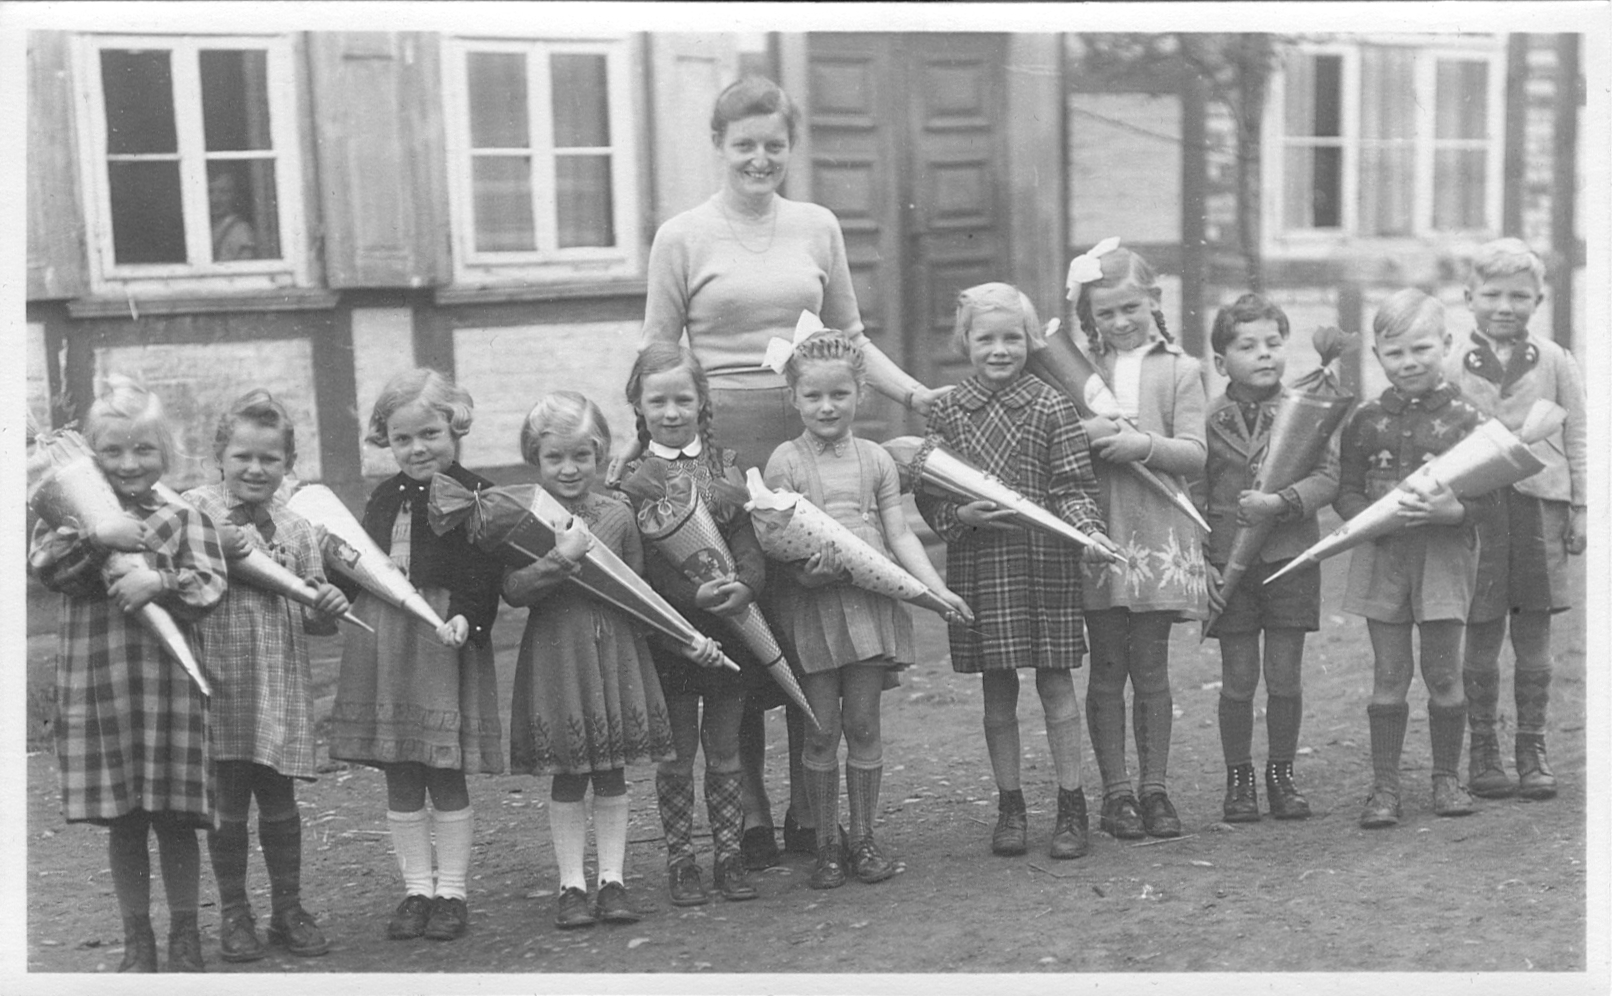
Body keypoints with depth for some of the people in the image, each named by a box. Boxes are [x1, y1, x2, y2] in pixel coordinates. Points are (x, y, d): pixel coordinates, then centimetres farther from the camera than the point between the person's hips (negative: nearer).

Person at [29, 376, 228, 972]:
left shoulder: (182, 516, 4)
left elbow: (210, 584, -6)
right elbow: (42, 565, -8)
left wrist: (159, 580, -24)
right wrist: (98, 540, -22)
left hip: (167, 681, -1)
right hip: (96, 683, 2)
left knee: (174, 818, 5)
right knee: (122, 822, 10)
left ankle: (185, 937, 20)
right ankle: (137, 940, 22)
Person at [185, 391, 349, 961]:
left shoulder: (296, 528, 8)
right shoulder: (196, 510, -2)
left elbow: (310, 613, 11)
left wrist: (328, 608, -10)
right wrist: (218, 549, -24)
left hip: (280, 683, 2)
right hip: (219, 679, -2)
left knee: (278, 799, 10)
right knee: (228, 802, 6)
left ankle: (289, 910, 22)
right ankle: (233, 915, 20)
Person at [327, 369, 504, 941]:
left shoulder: (473, 496, -6)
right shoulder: (384, 498, 14)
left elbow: (483, 576, -13)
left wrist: (465, 619, -28)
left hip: (443, 642, -6)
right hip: (380, 645, 6)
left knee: (446, 778, 2)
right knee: (399, 781, 10)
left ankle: (451, 893, 14)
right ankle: (417, 890, 21)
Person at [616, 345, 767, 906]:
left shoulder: (726, 466, 5)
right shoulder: (635, 476, -4)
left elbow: (748, 537, -1)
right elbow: (641, 559, -11)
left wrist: (745, 585, -21)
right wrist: (694, 595, -25)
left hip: (729, 623, 3)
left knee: (724, 750, 12)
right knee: (677, 754, 6)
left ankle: (729, 854, 23)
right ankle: (680, 861, 18)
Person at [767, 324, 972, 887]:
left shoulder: (875, 460, 8)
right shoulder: (785, 462, 1)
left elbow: (899, 534, 6)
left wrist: (936, 588, -4)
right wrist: (803, 563, -25)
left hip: (870, 601, 2)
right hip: (812, 604, -2)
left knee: (863, 724, 7)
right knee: (821, 731, 3)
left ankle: (862, 838, 18)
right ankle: (825, 845, 15)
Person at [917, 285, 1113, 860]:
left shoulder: (1050, 408, -1)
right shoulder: (947, 414, 4)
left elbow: (1072, 485, -3)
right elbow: (928, 494, 6)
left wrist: (1088, 528, -19)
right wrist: (961, 515, -12)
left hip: (1046, 561, -2)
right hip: (978, 566, 2)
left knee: (1056, 684, 4)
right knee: (997, 692, 10)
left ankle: (1071, 806, 14)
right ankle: (1009, 806, 21)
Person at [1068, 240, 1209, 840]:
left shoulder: (1179, 370, 4)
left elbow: (1194, 455, -3)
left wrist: (1143, 444, -18)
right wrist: (1084, 433, -16)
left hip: (1156, 536, -1)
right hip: (1095, 534, 1)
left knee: (1150, 668, 6)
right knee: (1106, 670, 5)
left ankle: (1154, 788, 16)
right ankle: (1115, 792, 14)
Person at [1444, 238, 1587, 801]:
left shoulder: (1554, 362, 6)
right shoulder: (1454, 368, 3)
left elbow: (1576, 437, 9)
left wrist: (1580, 508, 5)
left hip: (1539, 505, 1)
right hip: (1475, 509, -1)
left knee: (1534, 638, 7)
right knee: (1481, 639, 4)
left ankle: (1532, 749, 17)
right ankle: (1483, 749, 15)